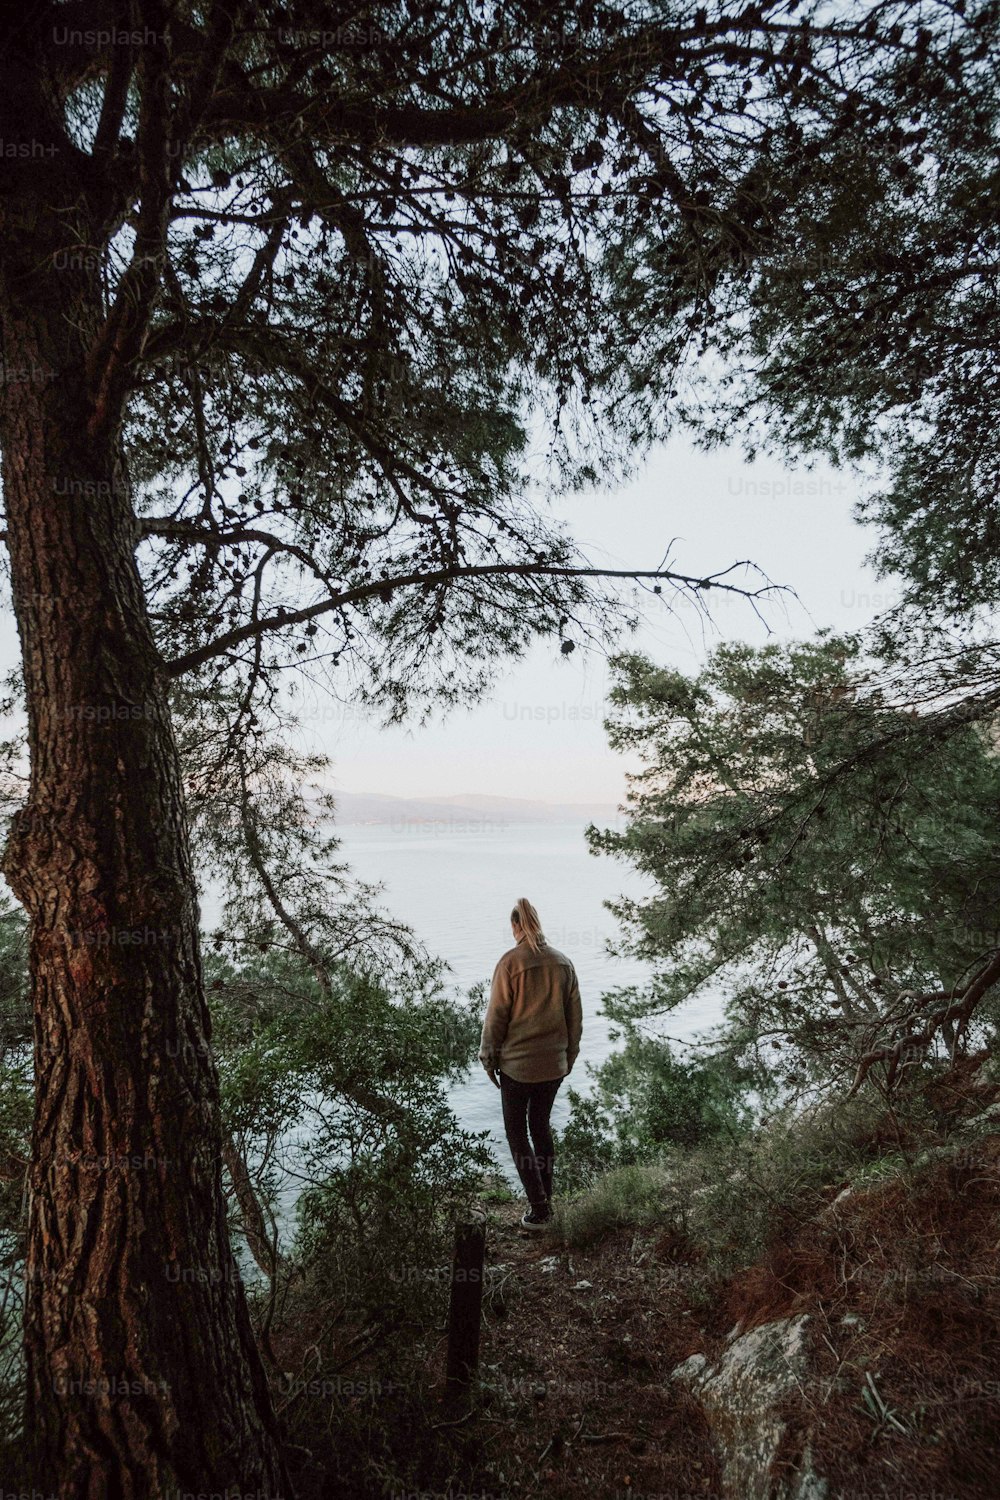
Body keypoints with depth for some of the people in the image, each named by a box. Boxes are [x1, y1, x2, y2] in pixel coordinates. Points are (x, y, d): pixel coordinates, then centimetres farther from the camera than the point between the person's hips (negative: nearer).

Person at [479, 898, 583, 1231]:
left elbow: (496, 1015, -11)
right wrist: (569, 1056, 18)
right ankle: (544, 1199, 26)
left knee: (516, 1132, 9)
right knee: (541, 1126, 20)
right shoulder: (563, 962, 0)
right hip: (554, 1063, 5)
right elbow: (575, 1016, 6)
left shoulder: (510, 962, -14)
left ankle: (538, 1207, 4)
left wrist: (488, 1057, 1)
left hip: (517, 1063, -5)